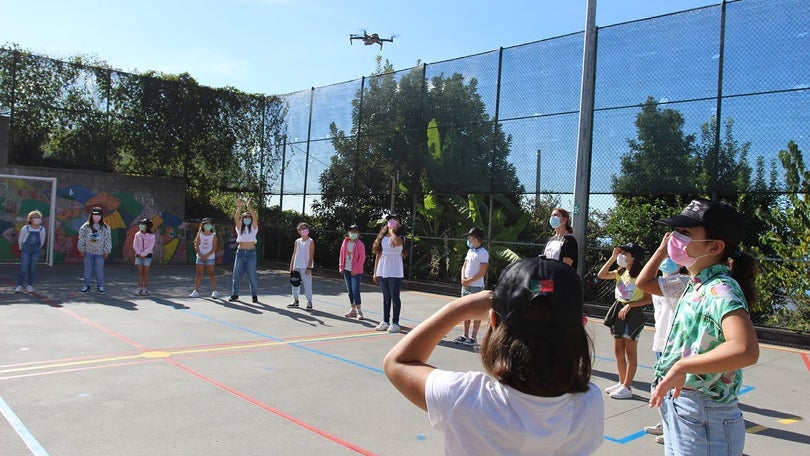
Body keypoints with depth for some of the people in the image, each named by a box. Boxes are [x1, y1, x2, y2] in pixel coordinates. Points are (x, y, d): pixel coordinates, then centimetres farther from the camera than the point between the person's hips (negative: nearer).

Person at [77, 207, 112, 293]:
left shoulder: (105, 228, -1)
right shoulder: (85, 227, -1)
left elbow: (108, 240, 1)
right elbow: (81, 238, 3)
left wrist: (106, 251, -1)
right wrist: (82, 249, 2)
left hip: (100, 252, -1)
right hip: (88, 251, 1)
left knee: (99, 269, 3)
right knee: (88, 269, 7)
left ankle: (100, 285, 12)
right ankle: (86, 285, 17)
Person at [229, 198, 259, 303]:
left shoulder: (253, 228, 5)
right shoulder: (240, 228, 9)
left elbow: (254, 217, -12)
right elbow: (236, 217, -7)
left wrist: (248, 207, -21)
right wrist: (239, 207, -20)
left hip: (251, 253, -2)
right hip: (240, 252, 2)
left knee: (252, 275, -2)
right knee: (236, 274, 4)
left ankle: (254, 295, 8)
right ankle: (235, 295, 14)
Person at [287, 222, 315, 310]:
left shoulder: (310, 241, -3)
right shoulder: (297, 241, 10)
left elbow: (311, 255, -7)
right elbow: (294, 254, 13)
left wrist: (309, 267, -13)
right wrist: (291, 265, 8)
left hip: (305, 267, -5)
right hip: (296, 266, 5)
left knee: (307, 284, -6)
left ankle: (309, 302, -1)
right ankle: (295, 301, 21)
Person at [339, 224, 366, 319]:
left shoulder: (360, 244, -10)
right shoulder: (345, 242, 6)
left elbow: (362, 259, -11)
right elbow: (342, 254, 11)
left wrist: (355, 269, -14)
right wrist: (341, 267, 5)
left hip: (356, 271, -6)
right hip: (346, 270, 6)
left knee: (355, 291, -10)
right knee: (350, 290, 11)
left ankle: (359, 311, -3)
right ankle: (353, 310, 20)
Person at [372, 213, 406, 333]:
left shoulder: (400, 238, -4)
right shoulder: (382, 237, 11)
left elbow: (396, 242, -31)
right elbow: (378, 254, 13)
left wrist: (392, 231, -13)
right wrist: (375, 272, 11)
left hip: (395, 273, -5)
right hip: (382, 272, 5)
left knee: (395, 297, 0)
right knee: (386, 297, 12)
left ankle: (395, 323, 5)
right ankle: (385, 321, 18)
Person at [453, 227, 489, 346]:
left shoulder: (483, 253, -11)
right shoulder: (470, 251, 13)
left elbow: (482, 273, -15)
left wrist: (469, 281, -13)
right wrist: (463, 279, -2)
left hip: (476, 286, -8)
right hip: (465, 286, 8)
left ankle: (474, 338, 5)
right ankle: (465, 336, 20)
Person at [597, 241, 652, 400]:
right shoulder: (620, 272, 8)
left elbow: (648, 299, -13)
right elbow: (602, 275, 2)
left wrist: (629, 305, -22)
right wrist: (612, 257, -1)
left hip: (633, 313, -7)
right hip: (618, 310, 7)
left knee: (630, 352, 1)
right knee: (618, 351, 13)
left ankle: (627, 387, 7)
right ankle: (622, 383, 25)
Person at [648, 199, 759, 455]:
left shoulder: (721, 290, -21)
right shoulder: (696, 286, 5)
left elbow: (746, 350, -38)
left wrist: (681, 367, -33)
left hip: (703, 422, -8)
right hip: (677, 404, 8)